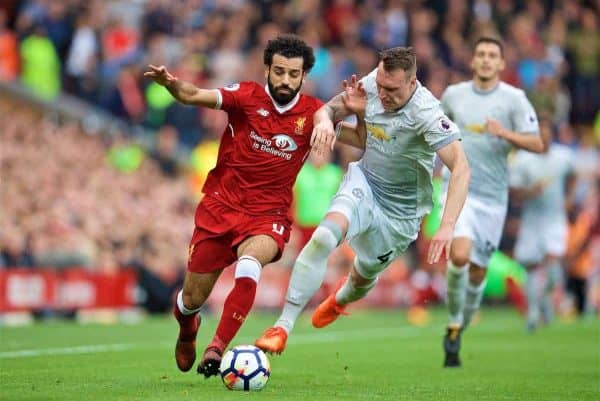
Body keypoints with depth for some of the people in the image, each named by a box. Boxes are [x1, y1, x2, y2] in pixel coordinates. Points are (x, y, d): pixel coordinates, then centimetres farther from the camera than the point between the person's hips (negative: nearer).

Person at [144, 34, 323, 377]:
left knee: (249, 263, -35)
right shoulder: (247, 97, -7)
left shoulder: (312, 113, -4)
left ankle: (217, 349, -30)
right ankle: (187, 333, 46)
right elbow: (194, 96, -18)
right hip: (221, 206, 1)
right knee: (192, 299, 8)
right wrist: (170, 83, -40)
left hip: (268, 216, -1)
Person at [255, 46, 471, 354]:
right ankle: (283, 327, -25)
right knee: (324, 236, -28)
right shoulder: (370, 84, -13)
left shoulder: (426, 113, -30)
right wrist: (325, 121, -27)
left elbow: (460, 168, -36)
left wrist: (447, 226, -46)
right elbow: (328, 109, 0)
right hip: (363, 182, 2)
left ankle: (341, 298, 59)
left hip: (400, 210, -2)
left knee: (364, 276, 18)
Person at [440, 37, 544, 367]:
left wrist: (506, 133, -23)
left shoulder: (514, 98, -2)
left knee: (478, 269, 6)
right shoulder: (453, 94, 5)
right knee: (460, 255, -22)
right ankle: (454, 322, -1)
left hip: (493, 195, 0)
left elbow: (537, 144, -9)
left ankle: (460, 328, 28)